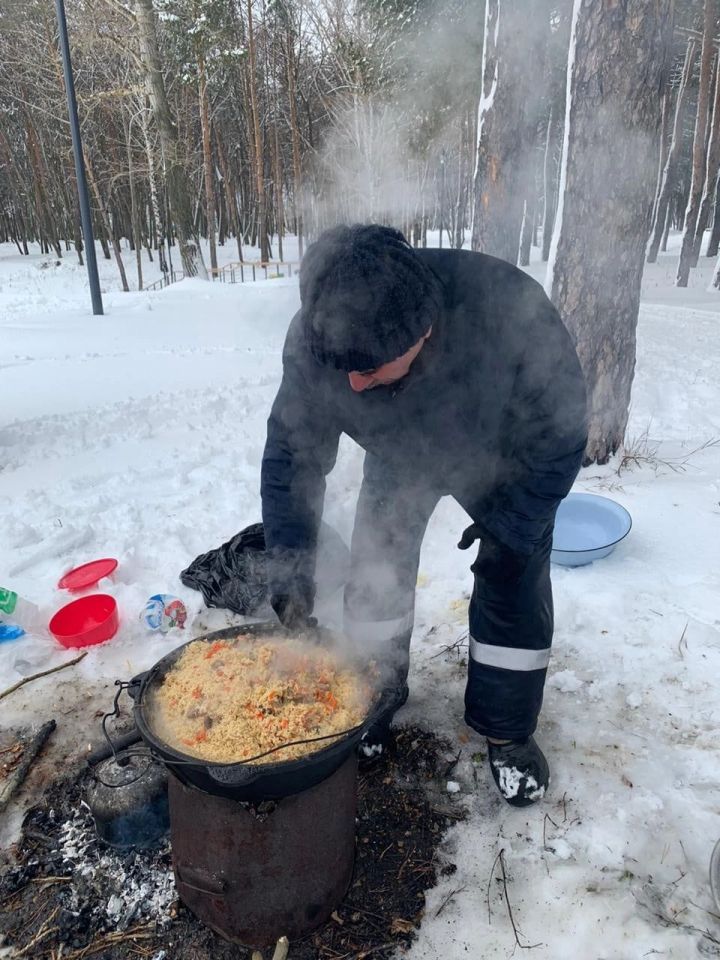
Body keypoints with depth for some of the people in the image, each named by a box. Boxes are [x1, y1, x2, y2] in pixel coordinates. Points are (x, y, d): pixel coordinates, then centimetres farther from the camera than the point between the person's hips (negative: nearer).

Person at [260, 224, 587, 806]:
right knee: (375, 577, 4)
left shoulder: (511, 310, -42)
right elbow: (291, 455, -18)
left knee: (515, 592, -1)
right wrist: (291, 565, -23)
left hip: (500, 463, -2)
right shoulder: (314, 341, -33)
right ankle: (374, 707, 29)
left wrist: (511, 527, -19)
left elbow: (559, 437, -25)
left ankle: (507, 733, 22)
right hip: (398, 460, 3)